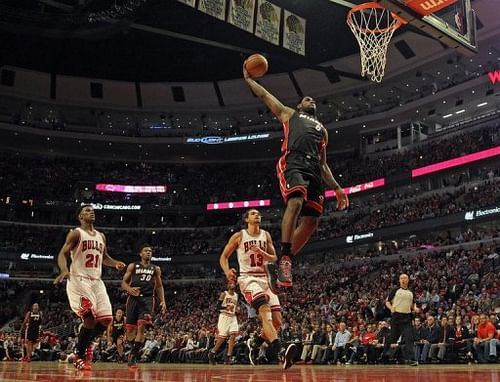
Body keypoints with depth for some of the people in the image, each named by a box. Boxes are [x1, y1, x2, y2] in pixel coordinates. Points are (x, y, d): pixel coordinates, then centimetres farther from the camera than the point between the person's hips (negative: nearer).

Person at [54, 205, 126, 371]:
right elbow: (62, 253, -11)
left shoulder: (101, 236, 17)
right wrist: (64, 270, -32)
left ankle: (86, 343, 26)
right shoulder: (76, 233, -3)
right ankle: (79, 356, -5)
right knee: (90, 317, -21)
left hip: (97, 281, 7)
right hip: (79, 280, -7)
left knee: (106, 320, 0)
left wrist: (116, 264, 7)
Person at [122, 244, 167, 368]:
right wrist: (130, 289, -16)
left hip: (147, 299, 0)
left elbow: (159, 286, 18)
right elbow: (124, 282, 7)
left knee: (141, 326, -17)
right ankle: (134, 348, 27)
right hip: (133, 298, 0)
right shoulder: (132, 266, 10)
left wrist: (163, 301, 6)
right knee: (130, 328, 0)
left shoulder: (156, 269, 15)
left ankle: (133, 355, -11)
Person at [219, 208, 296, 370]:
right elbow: (224, 256, 5)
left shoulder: (266, 235, 13)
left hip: (265, 279, 6)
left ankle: (256, 346, 23)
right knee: (265, 311, -30)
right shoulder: (239, 236, 2)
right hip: (248, 279, -5)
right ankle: (278, 349, -46)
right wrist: (227, 271, -16)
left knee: (277, 321, -1)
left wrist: (261, 252, -10)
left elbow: (274, 258, 10)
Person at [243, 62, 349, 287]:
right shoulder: (289, 114, 28)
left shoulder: (322, 129, 37)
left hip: (313, 169, 5)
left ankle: (287, 260, 5)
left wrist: (336, 188, 22)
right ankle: (284, 258, -28)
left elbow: (323, 164, 31)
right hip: (292, 162, -5)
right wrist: (248, 78, 29)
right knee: (295, 203, -30)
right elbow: (263, 95, 26)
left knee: (311, 221, -6)